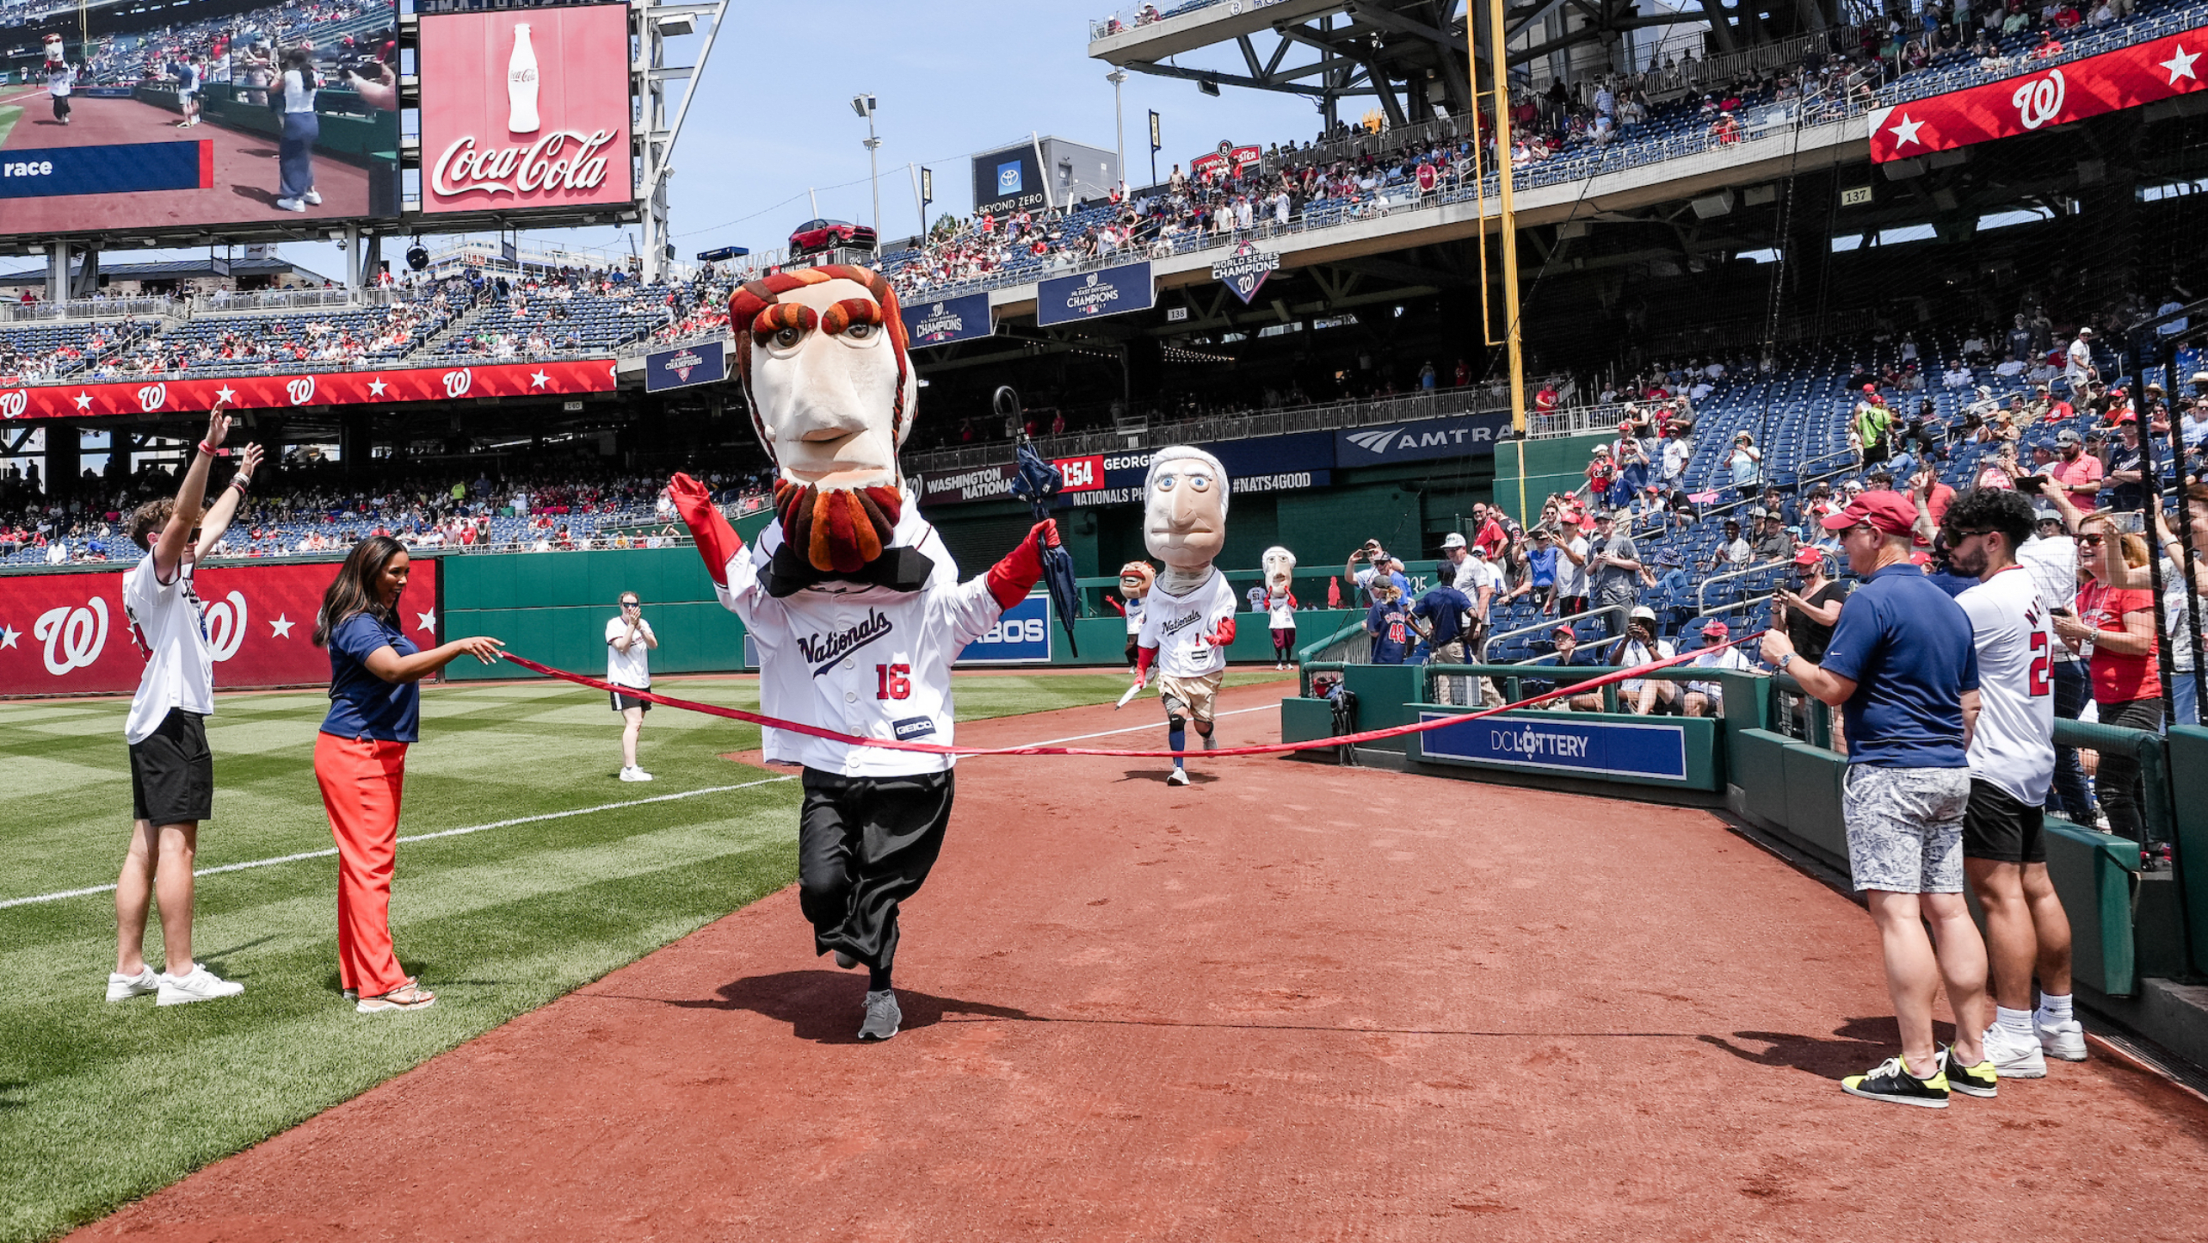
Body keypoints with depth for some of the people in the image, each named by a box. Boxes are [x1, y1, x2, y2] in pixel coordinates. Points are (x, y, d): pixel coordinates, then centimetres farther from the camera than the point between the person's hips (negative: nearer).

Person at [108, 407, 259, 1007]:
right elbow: (184, 516, -24)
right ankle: (180, 974, -10)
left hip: (154, 723, 11)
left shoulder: (171, 576, 19)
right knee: (177, 844, -10)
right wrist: (208, 448, -32)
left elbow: (211, 524, 33)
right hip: (174, 717, -11)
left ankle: (129, 970, 12)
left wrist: (241, 479, 44)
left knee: (146, 845, 9)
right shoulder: (152, 572, -6)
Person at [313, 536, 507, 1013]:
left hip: (383, 752, 11)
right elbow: (395, 670, -36)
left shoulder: (386, 618, 14)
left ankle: (359, 975, 23)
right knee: (369, 862, -11)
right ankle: (379, 986, -11)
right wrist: (458, 646, -43)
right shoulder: (356, 624, -17)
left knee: (367, 862, 14)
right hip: (354, 754, -11)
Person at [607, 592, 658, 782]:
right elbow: (622, 647, -19)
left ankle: (627, 765, 22)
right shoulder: (614, 624, -5)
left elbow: (654, 645, -3)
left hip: (642, 681, 7)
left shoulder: (643, 623, 12)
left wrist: (640, 628, -16)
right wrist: (631, 625, -20)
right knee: (633, 722, -20)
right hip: (622, 681, -7)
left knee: (635, 724, 12)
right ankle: (630, 770, -26)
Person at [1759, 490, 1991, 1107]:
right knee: (1947, 906, 11)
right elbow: (1967, 702, 19)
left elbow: (1832, 687, -14)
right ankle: (1972, 1057, 15)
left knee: (1896, 911, -8)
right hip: (1950, 773, 9)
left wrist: (1785, 656, 2)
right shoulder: (1950, 606, 16)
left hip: (1888, 773, -9)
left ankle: (1919, 1068, -9)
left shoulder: (1872, 600, -12)